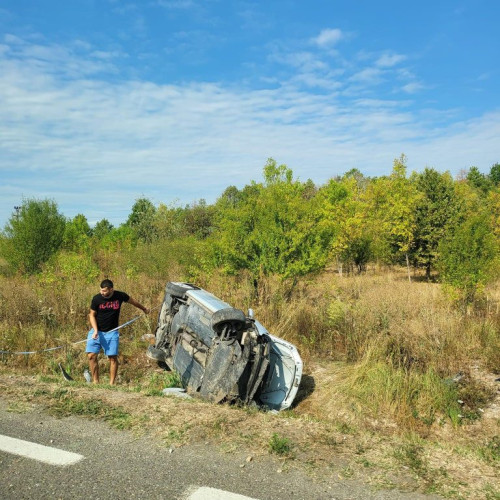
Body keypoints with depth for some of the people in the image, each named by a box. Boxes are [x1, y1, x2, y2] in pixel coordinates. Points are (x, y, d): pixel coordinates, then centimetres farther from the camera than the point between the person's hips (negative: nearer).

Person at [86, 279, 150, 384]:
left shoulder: (120, 296, -9)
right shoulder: (96, 298, -10)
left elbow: (132, 301, 12)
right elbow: (92, 315, 1)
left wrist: (144, 309, 26)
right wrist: (95, 330, -13)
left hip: (111, 332, 0)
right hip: (96, 331, 0)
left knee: (113, 357, -4)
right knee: (91, 356, -8)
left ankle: (111, 383, 8)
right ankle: (95, 382, 3)